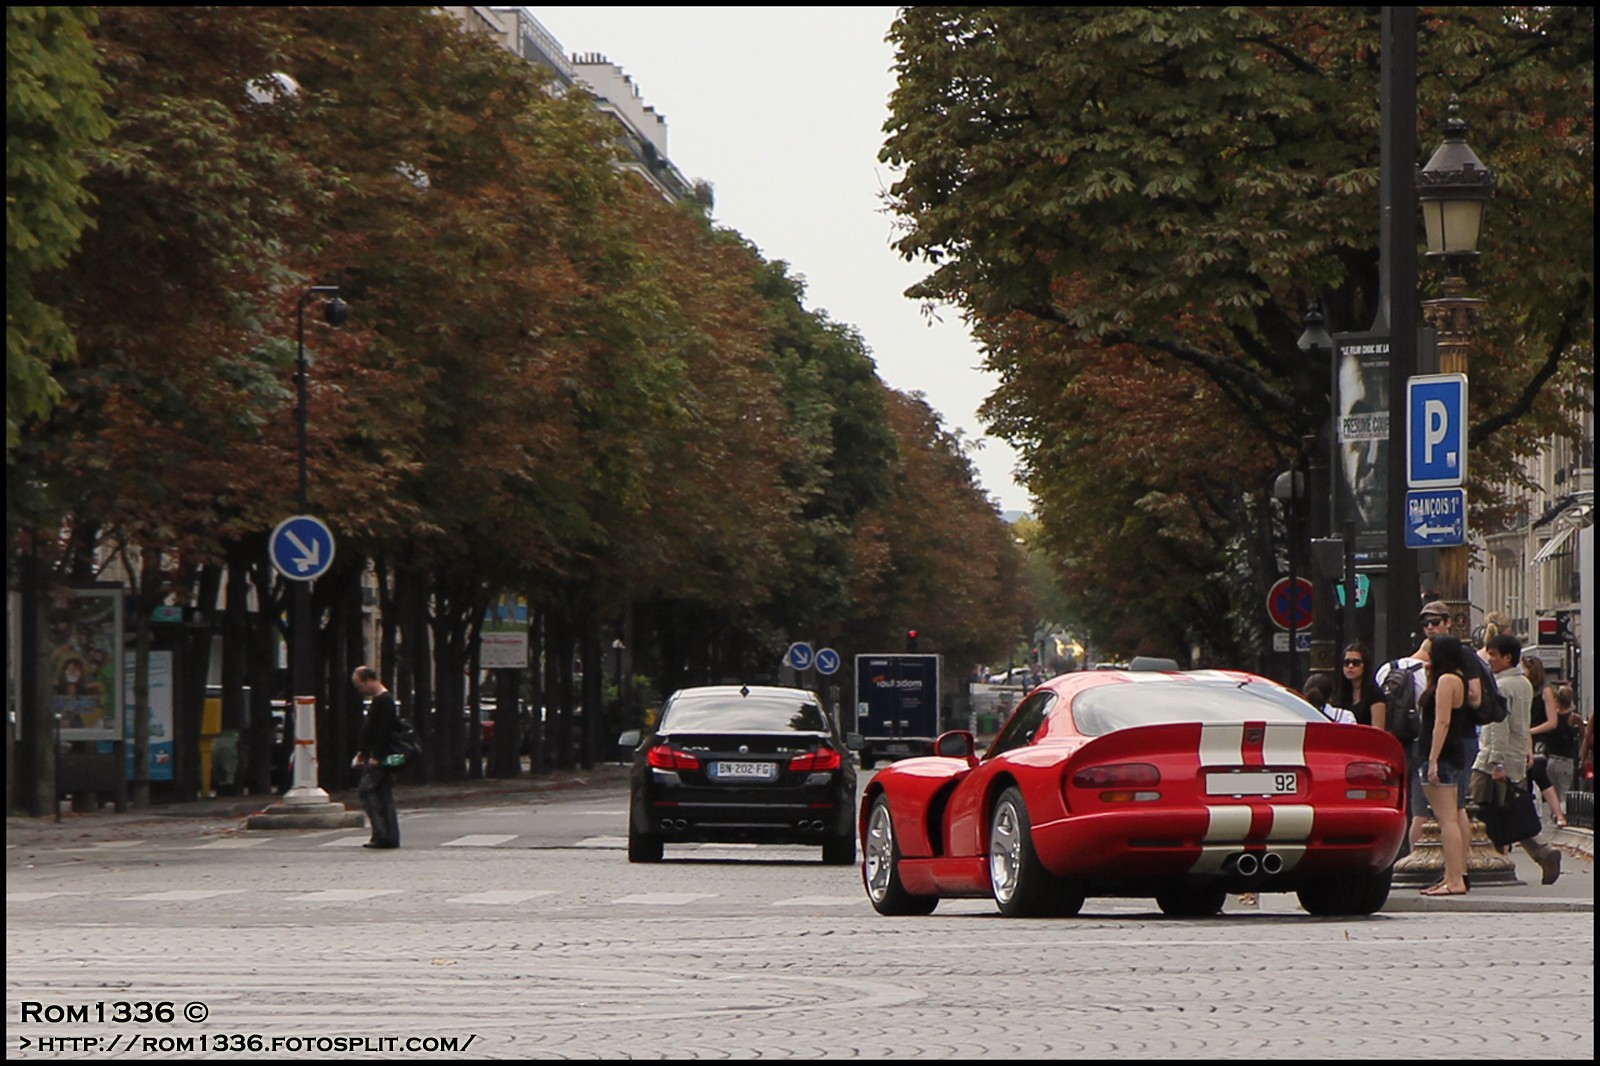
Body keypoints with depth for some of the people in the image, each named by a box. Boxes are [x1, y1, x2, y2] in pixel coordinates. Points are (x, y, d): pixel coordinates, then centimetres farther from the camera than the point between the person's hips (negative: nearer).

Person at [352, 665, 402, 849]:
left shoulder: (384, 701, -14)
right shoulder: (377, 700, 19)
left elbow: (385, 732, -21)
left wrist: (376, 756, -23)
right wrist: (361, 753, 21)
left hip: (379, 758, -10)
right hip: (374, 756, 10)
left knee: (367, 791, -13)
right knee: (384, 795, 8)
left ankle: (381, 834, -17)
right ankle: (391, 836, 8)